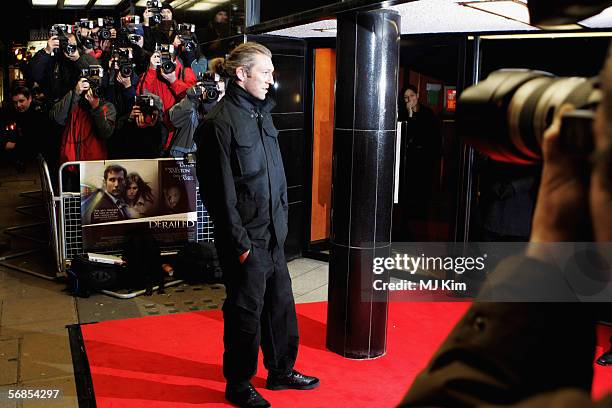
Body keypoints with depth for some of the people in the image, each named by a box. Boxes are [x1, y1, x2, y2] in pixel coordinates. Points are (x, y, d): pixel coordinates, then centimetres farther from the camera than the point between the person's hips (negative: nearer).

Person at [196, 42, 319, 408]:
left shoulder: (262, 113, 11)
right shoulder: (220, 123, -15)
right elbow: (221, 191, -17)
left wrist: (283, 217, 13)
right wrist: (241, 243, -16)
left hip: (273, 233, 8)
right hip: (246, 239, -8)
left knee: (281, 303, 17)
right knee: (246, 311, 5)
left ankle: (282, 371, 35)